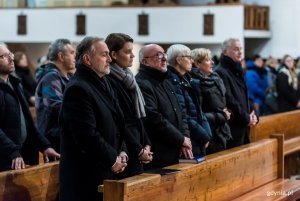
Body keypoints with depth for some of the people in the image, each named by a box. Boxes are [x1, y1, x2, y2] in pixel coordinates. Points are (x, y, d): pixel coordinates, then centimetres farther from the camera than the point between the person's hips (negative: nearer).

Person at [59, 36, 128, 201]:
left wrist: (122, 152, 3)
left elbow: (117, 123, 19)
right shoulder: (77, 89, -16)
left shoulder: (103, 84, 15)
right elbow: (88, 135, -21)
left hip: (109, 171, 9)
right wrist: (113, 159, -12)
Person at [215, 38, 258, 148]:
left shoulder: (238, 71, 18)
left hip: (242, 127, 9)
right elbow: (229, 101, -18)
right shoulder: (221, 73, -13)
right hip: (231, 128, -9)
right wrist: (246, 118, -11)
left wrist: (252, 116, 5)